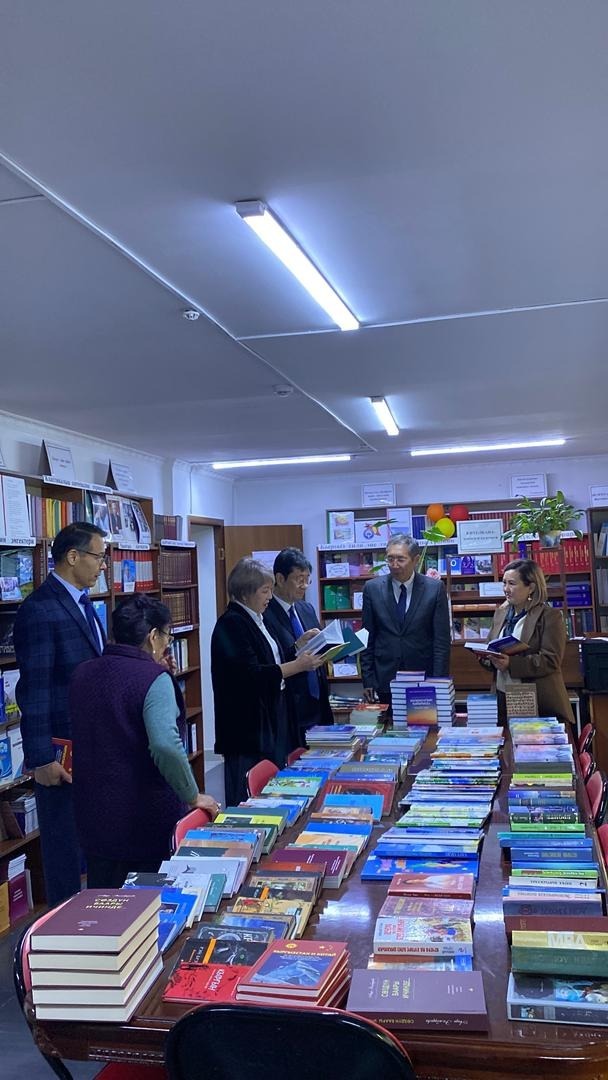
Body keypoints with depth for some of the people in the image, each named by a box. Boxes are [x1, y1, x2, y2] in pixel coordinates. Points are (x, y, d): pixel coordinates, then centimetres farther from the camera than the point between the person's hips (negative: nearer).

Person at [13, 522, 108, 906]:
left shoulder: (82, 603, 11)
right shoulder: (39, 609, -18)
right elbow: (34, 689, -21)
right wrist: (41, 758, -21)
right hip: (62, 751, -9)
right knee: (66, 844, 5)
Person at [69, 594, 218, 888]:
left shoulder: (82, 674, 4)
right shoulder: (154, 678, -16)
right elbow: (166, 747, -30)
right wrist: (193, 797, -16)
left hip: (95, 817, 6)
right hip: (149, 819, -6)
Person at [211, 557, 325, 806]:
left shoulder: (255, 620, 13)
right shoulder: (231, 624, -16)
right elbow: (250, 674, -22)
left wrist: (302, 660, 9)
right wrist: (297, 666, -20)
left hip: (267, 717, 9)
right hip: (246, 723, -9)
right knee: (249, 794, -4)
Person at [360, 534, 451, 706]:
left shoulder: (435, 588, -3)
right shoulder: (373, 588, 0)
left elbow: (442, 640, -2)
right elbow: (367, 638, 3)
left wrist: (439, 683, -7)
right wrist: (368, 680, -1)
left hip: (424, 679, -1)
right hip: (385, 678, 1)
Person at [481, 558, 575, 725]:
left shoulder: (550, 616, -7)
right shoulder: (501, 612, 12)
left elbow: (551, 660, -15)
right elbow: (490, 646, 18)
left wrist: (511, 664, -25)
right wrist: (487, 657, -6)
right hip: (503, 697, 5)